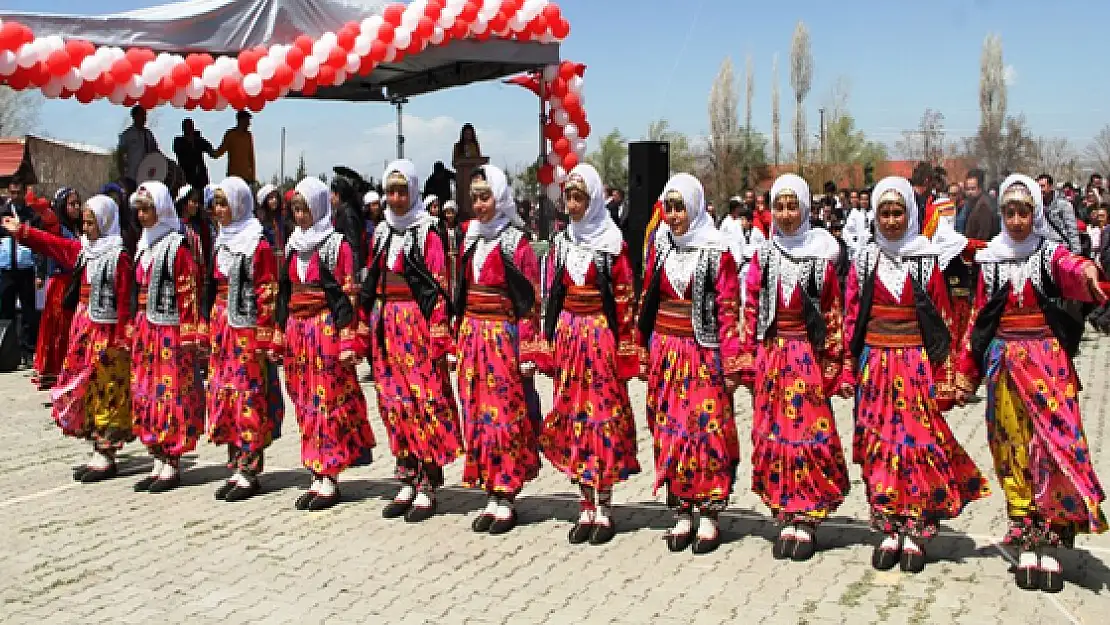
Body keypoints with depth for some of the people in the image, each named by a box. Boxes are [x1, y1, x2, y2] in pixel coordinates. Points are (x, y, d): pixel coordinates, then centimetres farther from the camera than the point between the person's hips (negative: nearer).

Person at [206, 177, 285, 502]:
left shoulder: (258, 245, -9)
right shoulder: (222, 243, 14)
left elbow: (267, 295, -12)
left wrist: (264, 339, -17)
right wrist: (212, 329, 14)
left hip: (248, 330, -8)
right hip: (222, 329, 8)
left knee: (249, 400, -4)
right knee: (224, 396, 8)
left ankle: (250, 472, 3)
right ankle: (235, 468, 15)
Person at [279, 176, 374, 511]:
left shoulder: (337, 245, -6)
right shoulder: (293, 245, 14)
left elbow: (347, 296, -10)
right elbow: (284, 292, 17)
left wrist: (348, 342, -16)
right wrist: (280, 333, 13)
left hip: (326, 331, -7)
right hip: (296, 331, 7)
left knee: (329, 402, -3)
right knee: (305, 404, 8)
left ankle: (330, 479, 4)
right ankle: (317, 475, 16)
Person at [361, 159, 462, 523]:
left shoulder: (427, 230, -5)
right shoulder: (382, 232, 14)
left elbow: (438, 286, -9)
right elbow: (371, 284, 17)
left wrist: (438, 335, -14)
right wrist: (370, 325, 10)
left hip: (417, 325, -6)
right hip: (385, 326, 6)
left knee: (424, 401, -4)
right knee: (395, 403, 7)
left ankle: (428, 487, 4)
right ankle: (408, 482, 16)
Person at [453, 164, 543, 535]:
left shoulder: (515, 243, -6)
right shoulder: (470, 240, 11)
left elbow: (530, 302, -9)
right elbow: (461, 295, 15)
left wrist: (528, 353, -13)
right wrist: (458, 341, 11)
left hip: (504, 338, -6)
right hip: (471, 338, 6)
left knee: (505, 417, -1)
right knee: (477, 417, 7)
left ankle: (506, 499, 8)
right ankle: (492, 496, 16)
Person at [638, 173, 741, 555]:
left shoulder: (716, 251, -5)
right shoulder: (660, 245, 7)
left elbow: (728, 309, -7)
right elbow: (648, 301, 11)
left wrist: (731, 364, -10)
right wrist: (645, 352, 10)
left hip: (703, 353, -4)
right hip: (665, 352, 4)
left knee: (708, 430, -1)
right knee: (670, 432, 6)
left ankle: (710, 516, 10)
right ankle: (681, 513, 16)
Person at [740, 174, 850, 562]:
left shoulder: (821, 257, 0)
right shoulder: (763, 257, 6)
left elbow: (834, 314, 0)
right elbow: (750, 311, 6)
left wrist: (833, 364, -3)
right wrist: (748, 360, 1)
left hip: (809, 356, -2)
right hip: (771, 356, 2)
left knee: (811, 435, -4)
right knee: (772, 436, 3)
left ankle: (807, 521, 7)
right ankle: (786, 519, 13)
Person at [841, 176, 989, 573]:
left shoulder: (927, 260, 1)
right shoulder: (865, 259, 5)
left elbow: (942, 320, 0)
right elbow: (852, 318, 5)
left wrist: (944, 378, -3)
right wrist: (849, 371, 2)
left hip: (917, 364, -1)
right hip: (874, 365, 2)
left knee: (918, 444, -2)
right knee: (879, 445, 3)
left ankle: (914, 532, 7)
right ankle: (889, 530, 13)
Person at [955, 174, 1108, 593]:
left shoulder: (1051, 254, 1)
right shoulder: (991, 261, 8)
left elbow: (1075, 274, -22)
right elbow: (978, 320, 10)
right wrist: (966, 373, 10)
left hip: (1047, 360, -2)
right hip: (1003, 363, 2)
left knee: (1054, 442, -8)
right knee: (1013, 449, 3)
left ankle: (1048, 540, -1)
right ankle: (1027, 538, 10)